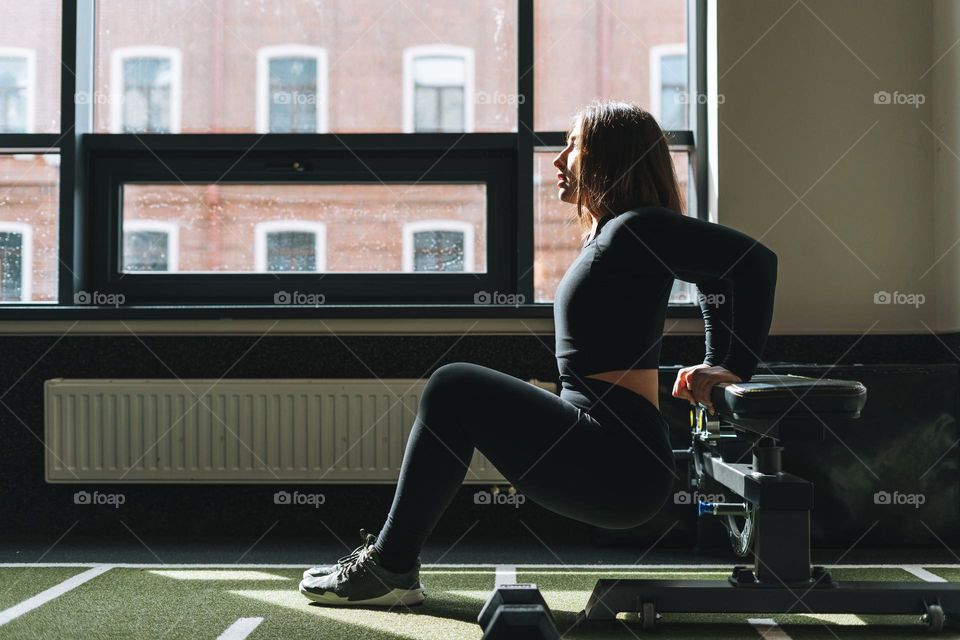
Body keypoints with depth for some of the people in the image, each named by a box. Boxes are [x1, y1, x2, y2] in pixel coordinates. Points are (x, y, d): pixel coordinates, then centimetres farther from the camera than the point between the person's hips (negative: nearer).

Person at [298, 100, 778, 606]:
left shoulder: (633, 229, -12)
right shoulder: (608, 235, 16)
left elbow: (753, 259, -20)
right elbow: (714, 269, 27)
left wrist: (736, 369, -13)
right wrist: (717, 362, 19)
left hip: (617, 468, -10)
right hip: (605, 457, 10)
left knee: (454, 389, -10)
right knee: (453, 392, 14)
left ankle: (389, 568, -1)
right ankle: (388, 559, 14)